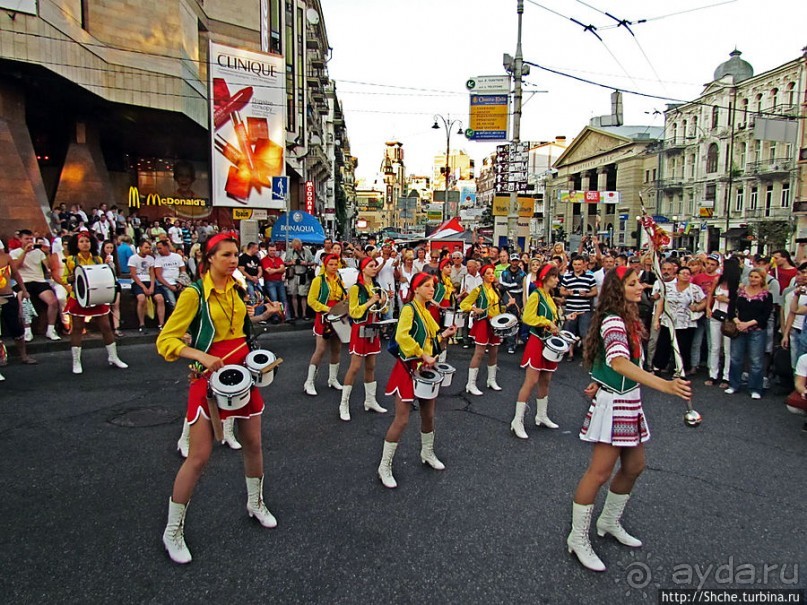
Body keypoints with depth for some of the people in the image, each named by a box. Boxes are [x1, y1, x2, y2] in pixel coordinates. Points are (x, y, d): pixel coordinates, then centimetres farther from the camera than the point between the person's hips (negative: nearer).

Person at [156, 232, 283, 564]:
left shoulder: (238, 289, 6)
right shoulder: (194, 293, -12)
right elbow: (166, 340, -14)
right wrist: (201, 356, -28)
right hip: (210, 376, -6)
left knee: (253, 444, 14)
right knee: (199, 456, -3)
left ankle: (256, 503, 39)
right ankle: (173, 530, 16)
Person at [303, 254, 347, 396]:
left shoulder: (340, 281, 11)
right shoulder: (318, 280, -7)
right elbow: (311, 300, -12)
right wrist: (326, 309, -21)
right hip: (324, 318, -6)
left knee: (336, 349, 10)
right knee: (320, 350, -8)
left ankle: (333, 379, 25)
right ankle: (309, 382, 1)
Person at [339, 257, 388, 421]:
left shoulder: (377, 287, 9)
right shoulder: (356, 288, -11)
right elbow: (353, 312, -15)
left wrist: (383, 302, -3)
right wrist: (370, 302, -20)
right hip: (360, 330, -6)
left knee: (371, 366, 12)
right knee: (355, 367, -5)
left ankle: (370, 400, 23)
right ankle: (344, 404, 5)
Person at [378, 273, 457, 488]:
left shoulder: (426, 312, 12)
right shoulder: (409, 309, -14)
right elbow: (402, 336, -29)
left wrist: (444, 335, 0)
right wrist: (423, 356, -26)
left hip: (426, 369, 8)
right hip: (408, 368, -8)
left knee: (429, 415, 18)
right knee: (402, 419, -6)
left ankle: (427, 454, 41)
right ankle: (384, 466, 8)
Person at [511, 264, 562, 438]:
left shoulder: (549, 297, 13)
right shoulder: (535, 295, -12)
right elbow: (528, 318, -22)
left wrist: (554, 327, 4)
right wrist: (548, 323, -17)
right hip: (536, 341, -8)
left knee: (545, 381, 14)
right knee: (531, 381, -10)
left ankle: (541, 416, 28)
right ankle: (517, 421, -4)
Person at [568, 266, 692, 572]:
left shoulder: (628, 319, 9)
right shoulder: (613, 322, -22)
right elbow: (620, 362, -38)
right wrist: (665, 385, -48)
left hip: (629, 402, 10)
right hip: (613, 403, -10)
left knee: (634, 466, 18)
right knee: (600, 472, -5)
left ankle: (609, 521, 37)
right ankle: (578, 538, 9)